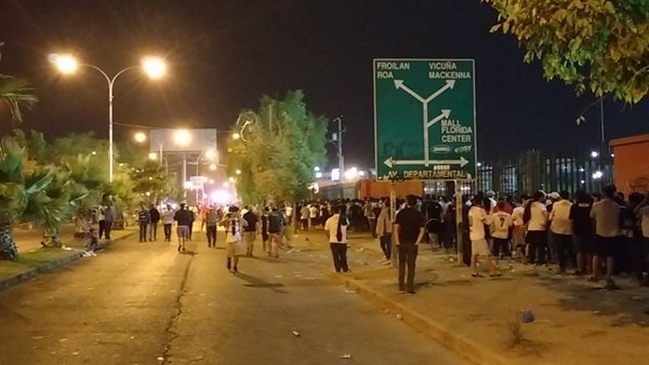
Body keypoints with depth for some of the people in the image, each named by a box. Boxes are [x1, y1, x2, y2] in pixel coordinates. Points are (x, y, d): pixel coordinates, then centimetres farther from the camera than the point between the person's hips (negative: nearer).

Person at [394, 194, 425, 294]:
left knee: (402, 265, 13)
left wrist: (397, 241, -3)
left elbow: (396, 227, -5)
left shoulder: (401, 213, 1)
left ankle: (401, 287, 16)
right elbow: (422, 230, -9)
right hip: (412, 243, -1)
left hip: (402, 243, 1)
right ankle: (410, 288, 5)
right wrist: (417, 242, -8)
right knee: (411, 266, 5)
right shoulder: (419, 214, -1)